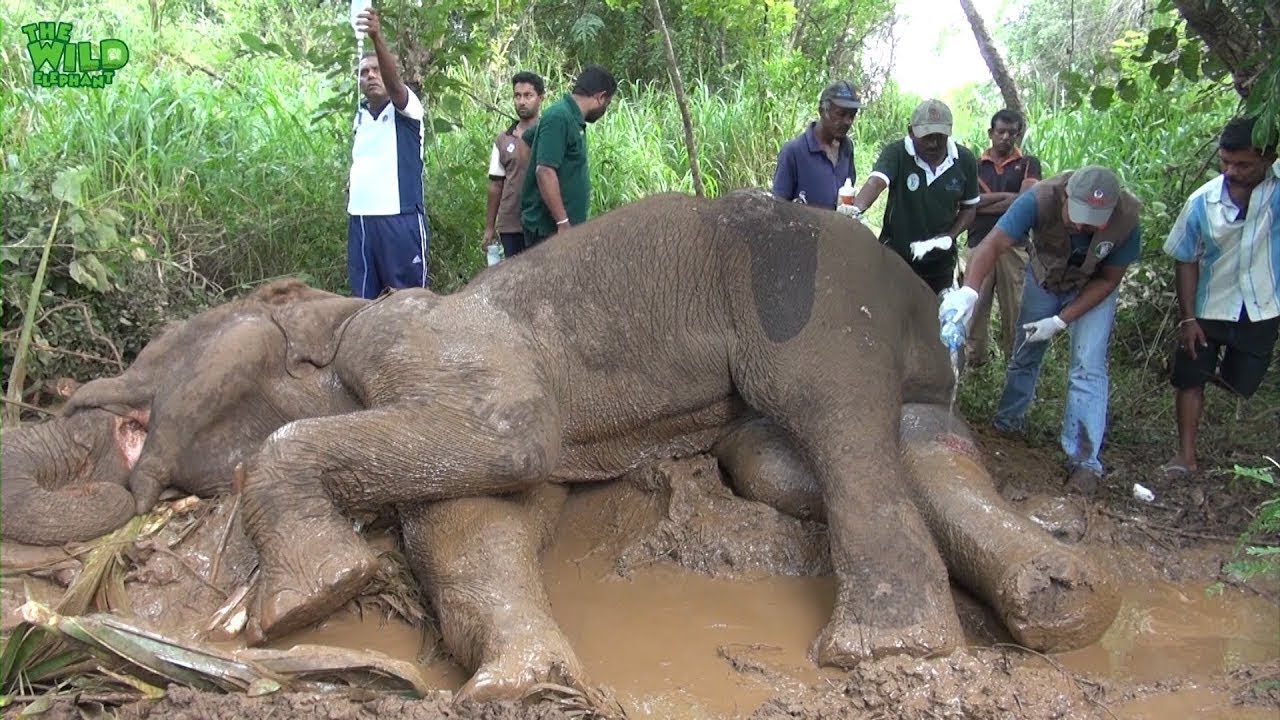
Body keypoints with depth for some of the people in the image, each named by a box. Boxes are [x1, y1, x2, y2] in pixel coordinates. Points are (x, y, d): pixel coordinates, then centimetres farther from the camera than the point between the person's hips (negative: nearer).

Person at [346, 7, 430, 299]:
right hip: (360, 219, 6)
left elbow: (394, 82, -24)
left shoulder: (406, 108, -3)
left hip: (400, 218, -6)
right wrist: (353, 199, 7)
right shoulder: (360, 116, 15)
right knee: (363, 298, 10)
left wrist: (377, 38, -38)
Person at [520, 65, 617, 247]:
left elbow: (529, 136, 30)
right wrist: (563, 223, -24)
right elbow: (545, 172, -23)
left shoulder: (572, 118, 14)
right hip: (550, 229, -10)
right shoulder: (559, 118, -14)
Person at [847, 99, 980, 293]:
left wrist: (949, 237, -10)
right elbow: (876, 182, -32)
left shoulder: (965, 160, -4)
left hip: (940, 264, 3)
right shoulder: (896, 153, -14)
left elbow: (969, 207, 7)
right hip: (894, 258, -3)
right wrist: (856, 209, -52)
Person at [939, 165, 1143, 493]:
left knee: (1088, 366, -11)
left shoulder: (1127, 222, -33)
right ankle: (1007, 422, 35)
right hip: (1044, 278, 1)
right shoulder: (1041, 199, -37)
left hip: (1093, 289, -1)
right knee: (1025, 353, 12)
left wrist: (1061, 321, -25)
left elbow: (1108, 280, -19)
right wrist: (968, 291, -61)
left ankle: (1084, 459, -4)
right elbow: (993, 245, -44)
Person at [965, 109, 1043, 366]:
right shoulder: (975, 165, 13)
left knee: (1015, 307, 1)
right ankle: (973, 359, 7)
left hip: (1014, 245, -1)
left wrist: (985, 202, -5)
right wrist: (1007, 196, -8)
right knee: (975, 304, -2)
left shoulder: (1029, 164, 10)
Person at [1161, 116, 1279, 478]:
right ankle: (1186, 454, 13)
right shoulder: (1202, 202, -12)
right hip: (1208, 308, 0)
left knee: (1239, 383, 13)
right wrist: (1187, 318, -6)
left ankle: (1223, 373, 49)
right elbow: (1186, 261, -4)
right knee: (1190, 378, 2)